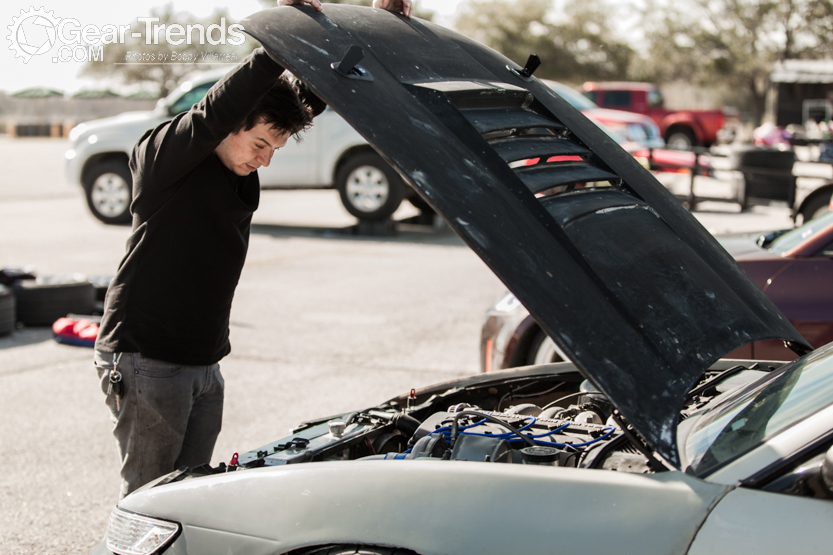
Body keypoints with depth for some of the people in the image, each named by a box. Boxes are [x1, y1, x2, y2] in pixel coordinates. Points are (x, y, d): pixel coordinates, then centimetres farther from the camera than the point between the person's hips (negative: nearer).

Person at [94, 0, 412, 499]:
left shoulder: (241, 163, 5)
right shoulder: (161, 157, -15)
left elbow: (312, 94, 6)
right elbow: (215, 114, -35)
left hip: (204, 364, 7)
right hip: (145, 361, -7)